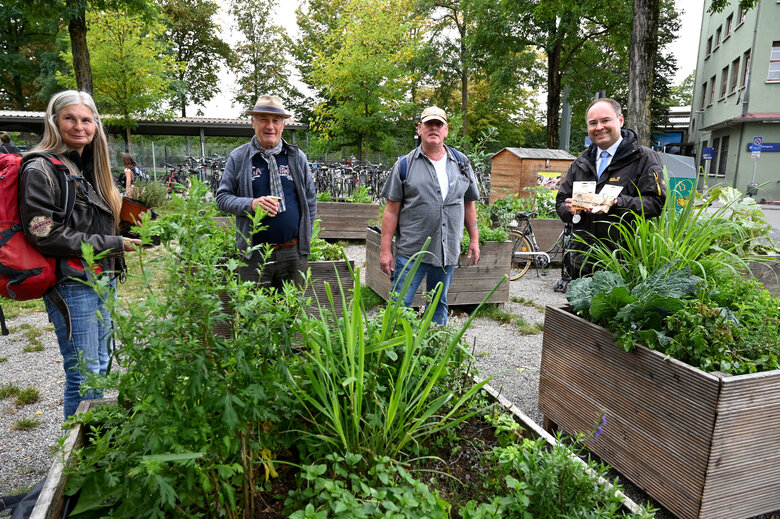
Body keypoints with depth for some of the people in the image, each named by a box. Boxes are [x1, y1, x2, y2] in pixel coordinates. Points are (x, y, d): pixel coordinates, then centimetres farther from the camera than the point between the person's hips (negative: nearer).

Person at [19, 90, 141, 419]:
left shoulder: (91, 168, 15)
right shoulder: (41, 170, -10)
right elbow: (44, 235, -18)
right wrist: (112, 244, -15)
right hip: (71, 285, -8)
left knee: (100, 366, 16)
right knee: (84, 373, -2)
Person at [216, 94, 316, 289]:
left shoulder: (297, 157, 8)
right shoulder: (238, 157, 3)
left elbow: (311, 200, 12)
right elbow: (222, 197, 4)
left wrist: (304, 237, 6)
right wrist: (251, 204, -16)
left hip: (293, 253, 2)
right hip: (254, 255, -1)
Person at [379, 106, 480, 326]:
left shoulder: (461, 163, 10)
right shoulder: (405, 165, 0)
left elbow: (469, 204, 16)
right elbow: (392, 210, -2)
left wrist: (474, 239, 11)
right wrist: (386, 250, -6)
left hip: (447, 251, 4)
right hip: (410, 251, -3)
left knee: (439, 304, 16)